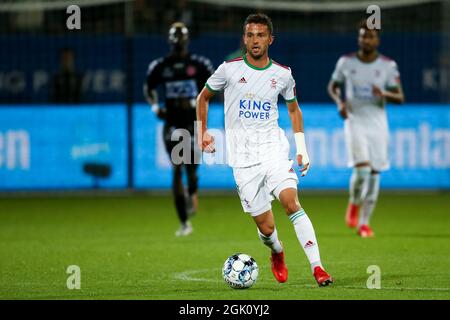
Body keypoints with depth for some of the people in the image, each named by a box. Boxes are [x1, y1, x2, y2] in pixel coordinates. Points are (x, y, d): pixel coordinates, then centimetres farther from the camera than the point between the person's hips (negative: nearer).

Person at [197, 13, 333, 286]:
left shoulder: (282, 74, 5)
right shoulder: (230, 69, 0)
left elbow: (294, 109, 20)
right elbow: (203, 97, 15)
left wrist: (302, 148, 13)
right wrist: (202, 132, 9)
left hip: (274, 148, 1)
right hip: (243, 158, -1)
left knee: (291, 202, -24)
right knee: (266, 228, -2)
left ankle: (317, 267, -25)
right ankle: (277, 253, 34)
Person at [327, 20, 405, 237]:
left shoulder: (388, 65, -1)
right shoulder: (346, 62, -1)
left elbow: (400, 97, 0)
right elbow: (333, 86, 13)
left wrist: (384, 94, -22)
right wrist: (339, 102, -7)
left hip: (378, 123, 2)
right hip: (355, 121, -2)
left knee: (374, 173, 2)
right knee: (362, 168, -19)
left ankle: (364, 223, 13)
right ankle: (354, 204, 11)